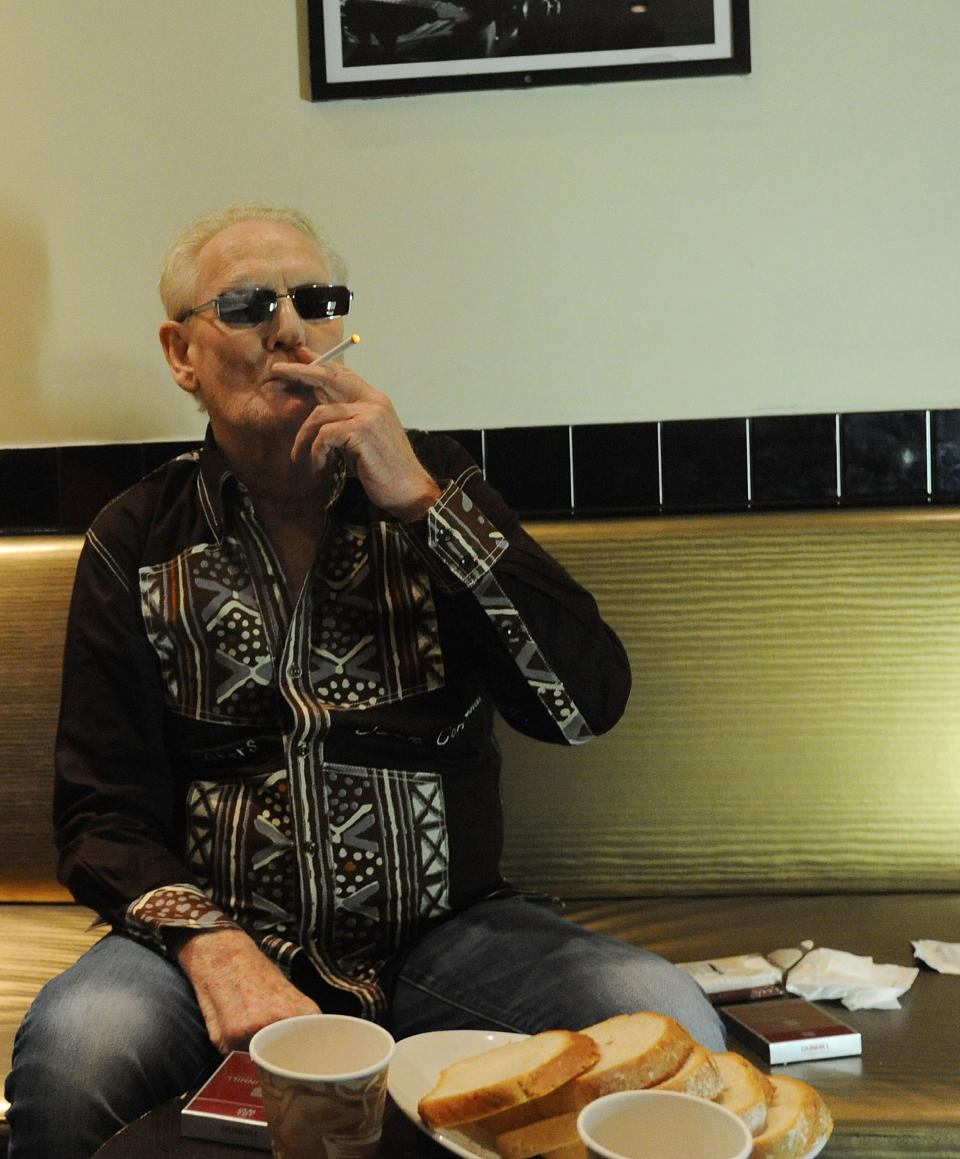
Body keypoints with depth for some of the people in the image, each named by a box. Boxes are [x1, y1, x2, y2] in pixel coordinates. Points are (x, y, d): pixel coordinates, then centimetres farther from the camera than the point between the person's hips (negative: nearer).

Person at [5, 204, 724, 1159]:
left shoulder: (431, 483, 4)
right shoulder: (138, 542, 3)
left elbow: (588, 702, -9)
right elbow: (106, 811, 1)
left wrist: (421, 501, -16)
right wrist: (212, 947, -19)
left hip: (446, 930, 2)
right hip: (222, 935, -1)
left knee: (669, 1023, -23)